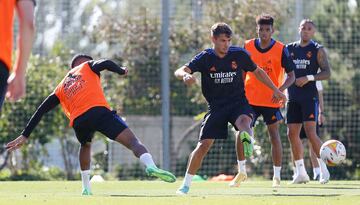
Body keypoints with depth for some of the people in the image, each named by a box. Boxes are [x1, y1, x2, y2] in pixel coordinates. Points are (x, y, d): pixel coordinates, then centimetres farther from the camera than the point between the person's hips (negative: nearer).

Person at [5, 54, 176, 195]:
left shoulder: (61, 88, 35)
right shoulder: (88, 67, 26)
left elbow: (41, 111, 31)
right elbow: (106, 63, 4)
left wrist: (25, 136, 32)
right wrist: (122, 71, 24)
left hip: (78, 121, 4)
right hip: (99, 111, -4)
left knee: (85, 146, 36)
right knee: (131, 140, -11)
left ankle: (86, 188, 29)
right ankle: (151, 166, -41)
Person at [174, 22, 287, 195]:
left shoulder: (239, 54, -3)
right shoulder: (205, 58, -7)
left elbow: (257, 72, 14)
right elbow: (179, 72, -17)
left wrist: (275, 90, 13)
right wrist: (185, 75, -42)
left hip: (238, 102, 1)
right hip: (216, 106, 0)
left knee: (244, 120, -36)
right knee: (204, 144, -7)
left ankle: (248, 142, -66)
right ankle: (186, 184, 5)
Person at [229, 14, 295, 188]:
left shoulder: (281, 50, -7)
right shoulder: (248, 47, 1)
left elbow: (291, 75, -5)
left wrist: (281, 89, -22)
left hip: (271, 100, -2)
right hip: (249, 99, 2)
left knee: (274, 135, -3)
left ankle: (276, 176, 7)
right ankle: (241, 172, 15)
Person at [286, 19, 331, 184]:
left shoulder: (318, 50, 1)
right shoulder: (289, 49, 13)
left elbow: (327, 73, -5)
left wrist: (309, 78, -18)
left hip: (310, 96, -5)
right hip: (293, 97, 5)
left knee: (310, 132, -15)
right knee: (292, 134, 2)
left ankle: (323, 169, -6)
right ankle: (300, 172, 9)